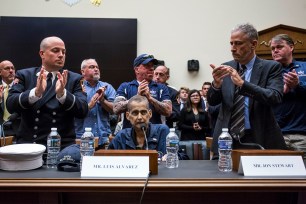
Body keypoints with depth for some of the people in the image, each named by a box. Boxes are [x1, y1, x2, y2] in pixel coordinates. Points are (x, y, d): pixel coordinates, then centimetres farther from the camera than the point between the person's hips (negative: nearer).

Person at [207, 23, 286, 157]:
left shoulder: (271, 67, -3)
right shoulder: (226, 68, 5)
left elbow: (275, 98, -18)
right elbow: (212, 101, 3)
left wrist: (242, 83, -28)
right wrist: (216, 84, -19)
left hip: (258, 140, -2)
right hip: (227, 138, 3)